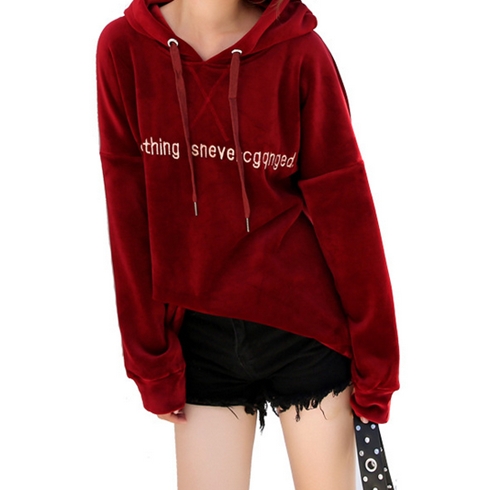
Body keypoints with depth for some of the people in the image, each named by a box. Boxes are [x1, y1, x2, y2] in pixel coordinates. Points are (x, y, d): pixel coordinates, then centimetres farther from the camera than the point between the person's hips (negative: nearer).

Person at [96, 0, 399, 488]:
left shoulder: (300, 51, -8)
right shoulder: (123, 48, -4)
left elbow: (344, 207, -6)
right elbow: (129, 214, -3)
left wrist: (374, 365, -2)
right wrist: (151, 361, -1)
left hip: (307, 325, -1)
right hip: (198, 335, 1)